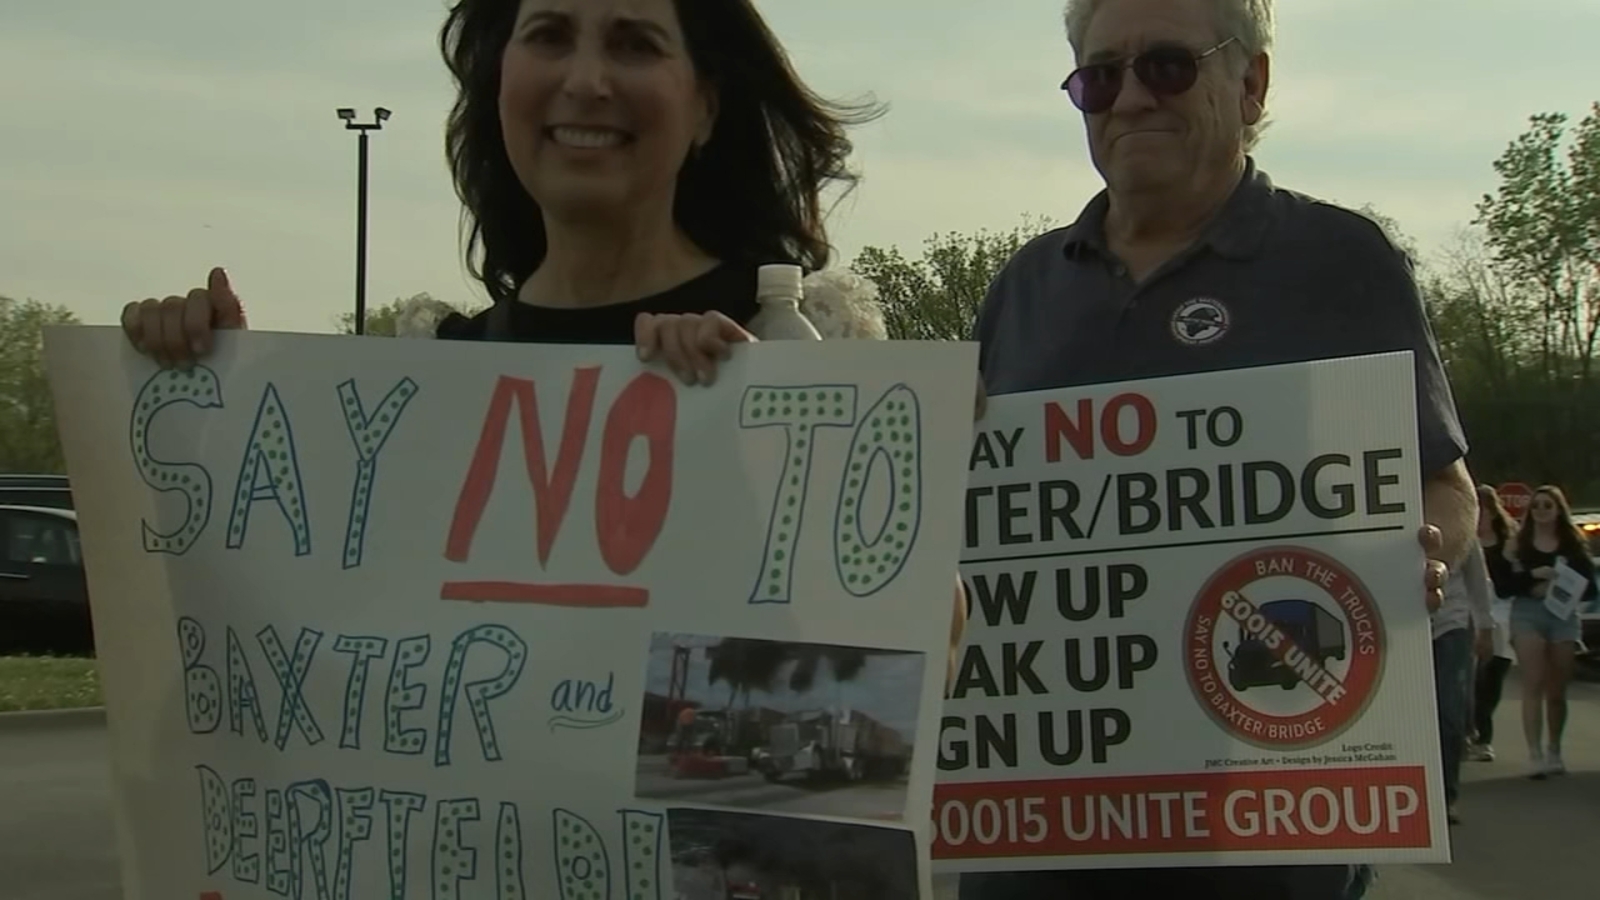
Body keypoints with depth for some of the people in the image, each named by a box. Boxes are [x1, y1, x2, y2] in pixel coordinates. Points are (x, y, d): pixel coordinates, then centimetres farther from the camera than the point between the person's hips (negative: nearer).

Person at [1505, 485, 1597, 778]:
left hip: (1564, 615, 2)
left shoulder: (1573, 545, 7)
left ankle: (1554, 751, 24)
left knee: (1557, 690, 9)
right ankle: (1535, 754, -14)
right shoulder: (1519, 544, 4)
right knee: (1534, 685, -10)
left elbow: (1588, 587, 4)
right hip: (1527, 613, -2)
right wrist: (1532, 576, -18)